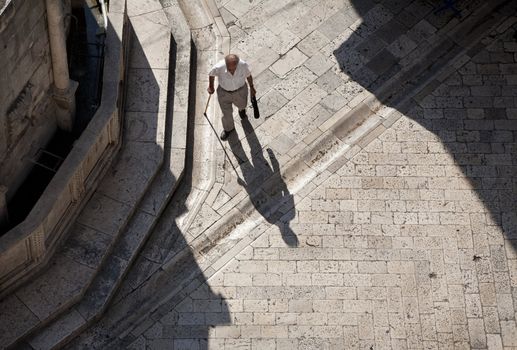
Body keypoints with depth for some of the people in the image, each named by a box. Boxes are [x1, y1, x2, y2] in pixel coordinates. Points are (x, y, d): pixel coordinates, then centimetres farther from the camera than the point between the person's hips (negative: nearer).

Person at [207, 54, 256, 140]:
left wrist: (251, 87, 7)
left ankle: (241, 110, 71)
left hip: (240, 91, 1)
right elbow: (211, 74, -11)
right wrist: (211, 87, 6)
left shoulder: (243, 65, -32)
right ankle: (228, 128, 51)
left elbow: (248, 75, -9)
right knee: (226, 113, 18)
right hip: (224, 93, -1)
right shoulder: (219, 67, -35)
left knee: (242, 104, 32)